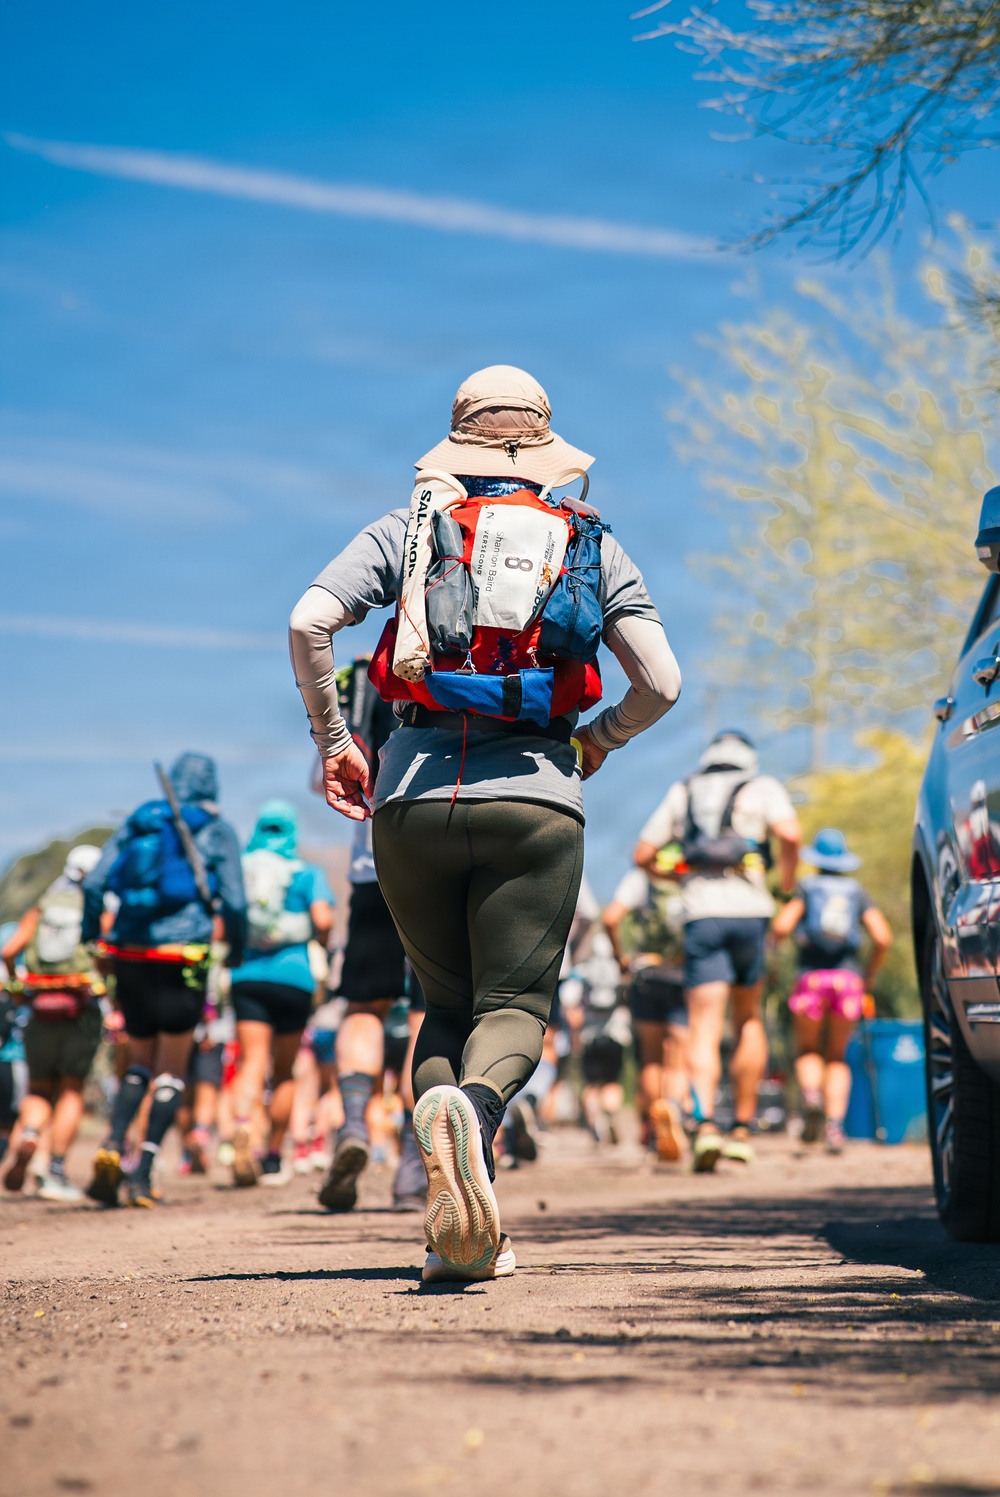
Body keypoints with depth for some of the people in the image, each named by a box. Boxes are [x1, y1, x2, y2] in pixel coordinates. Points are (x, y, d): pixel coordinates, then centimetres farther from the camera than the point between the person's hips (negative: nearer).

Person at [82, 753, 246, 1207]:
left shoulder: (137, 823, 12)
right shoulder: (217, 831, 3)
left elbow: (94, 884, 3)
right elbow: (234, 902, -4)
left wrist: (90, 941, 10)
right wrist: (236, 952, 11)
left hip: (128, 956, 4)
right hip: (182, 959, -4)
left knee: (140, 1061, 18)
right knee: (170, 1071, 6)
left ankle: (113, 1145, -5)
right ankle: (143, 1172, -3)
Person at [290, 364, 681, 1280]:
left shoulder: (412, 528, 12)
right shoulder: (589, 545, 14)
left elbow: (308, 625, -4)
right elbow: (662, 684, 4)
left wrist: (332, 740, 8)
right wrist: (598, 743, 22)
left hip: (413, 794, 1)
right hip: (534, 797, -1)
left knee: (446, 1001, 13)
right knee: (514, 1005, -1)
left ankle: (458, 1230, -7)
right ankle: (475, 1106, -37)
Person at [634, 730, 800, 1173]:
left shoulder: (682, 791, 19)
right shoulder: (762, 787, 10)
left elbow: (643, 855, 16)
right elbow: (790, 833, -10)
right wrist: (787, 878, 6)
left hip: (700, 912, 1)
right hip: (749, 908, -1)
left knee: (703, 1031, -6)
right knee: (749, 1020, 17)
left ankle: (705, 1123, -26)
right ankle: (742, 1129, 18)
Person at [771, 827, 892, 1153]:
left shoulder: (806, 887, 7)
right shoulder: (857, 891, 13)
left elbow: (781, 927, -8)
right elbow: (883, 937, 1)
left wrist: (775, 936, 16)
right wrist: (869, 973, 15)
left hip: (813, 977, -2)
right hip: (849, 978, 2)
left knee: (807, 1050, 14)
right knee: (836, 1056, 14)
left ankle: (811, 1095, -18)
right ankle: (835, 1123, -6)